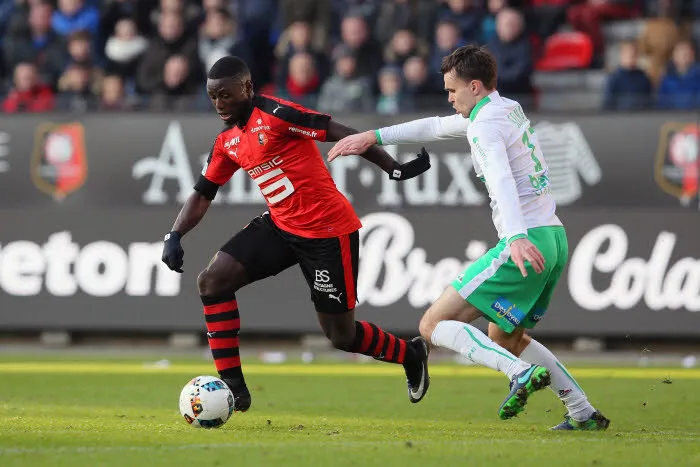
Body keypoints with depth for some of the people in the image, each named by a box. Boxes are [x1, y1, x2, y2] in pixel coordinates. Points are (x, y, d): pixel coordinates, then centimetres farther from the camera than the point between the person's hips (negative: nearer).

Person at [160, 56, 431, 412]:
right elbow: (202, 194, 15)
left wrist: (394, 169, -22)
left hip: (328, 231, -8)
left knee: (341, 335, 0)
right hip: (280, 226, 8)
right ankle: (232, 386, -4)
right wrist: (174, 236, 0)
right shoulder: (227, 142, 7)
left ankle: (411, 355, 30)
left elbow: (339, 133, -19)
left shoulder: (275, 114, -17)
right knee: (211, 280, -9)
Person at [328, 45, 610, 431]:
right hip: (554, 239, 9)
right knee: (505, 338, 26)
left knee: (434, 325, -8)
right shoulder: (508, 109, 19)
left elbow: (502, 180, -28)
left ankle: (523, 373, -25)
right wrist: (375, 136, 31)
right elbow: (437, 127, 30)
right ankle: (585, 414, 19)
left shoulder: (485, 125, -10)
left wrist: (517, 237, -43)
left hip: (527, 245, -9)